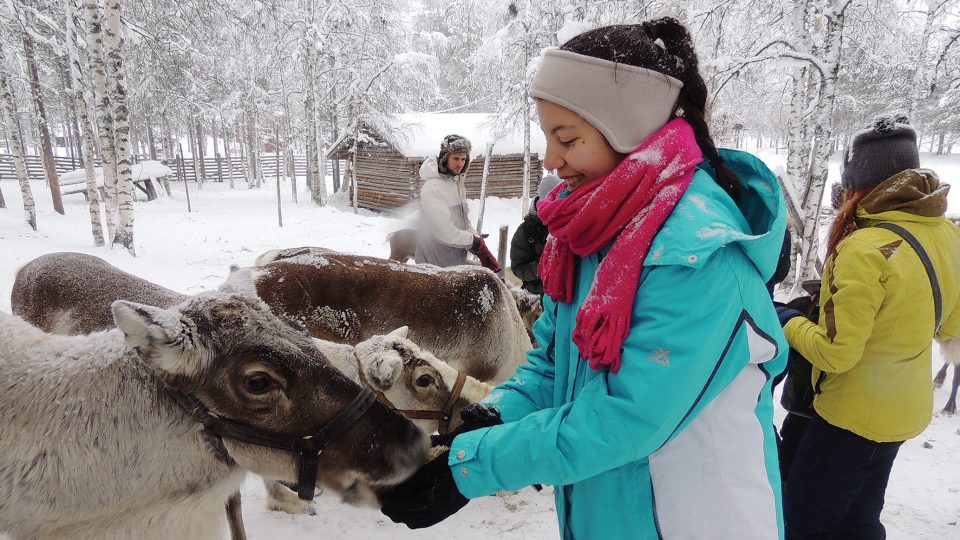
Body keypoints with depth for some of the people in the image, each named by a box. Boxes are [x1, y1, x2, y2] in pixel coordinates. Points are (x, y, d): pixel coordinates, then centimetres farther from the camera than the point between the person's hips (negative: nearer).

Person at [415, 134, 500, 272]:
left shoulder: (457, 183, 7)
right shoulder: (432, 188, -20)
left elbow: (464, 220, 8)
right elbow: (445, 232, -24)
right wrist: (477, 243, -14)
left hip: (457, 261, 8)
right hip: (436, 265, -8)